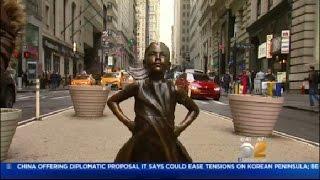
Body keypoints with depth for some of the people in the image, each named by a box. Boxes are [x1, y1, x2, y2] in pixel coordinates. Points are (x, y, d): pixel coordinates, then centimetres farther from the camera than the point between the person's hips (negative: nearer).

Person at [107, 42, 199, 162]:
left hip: (167, 144, 1)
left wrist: (180, 128, 2)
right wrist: (127, 122, 1)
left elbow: (194, 109, 13)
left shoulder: (173, 89, -1)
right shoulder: (138, 86, -1)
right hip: (141, 145, 0)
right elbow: (112, 101, 10)